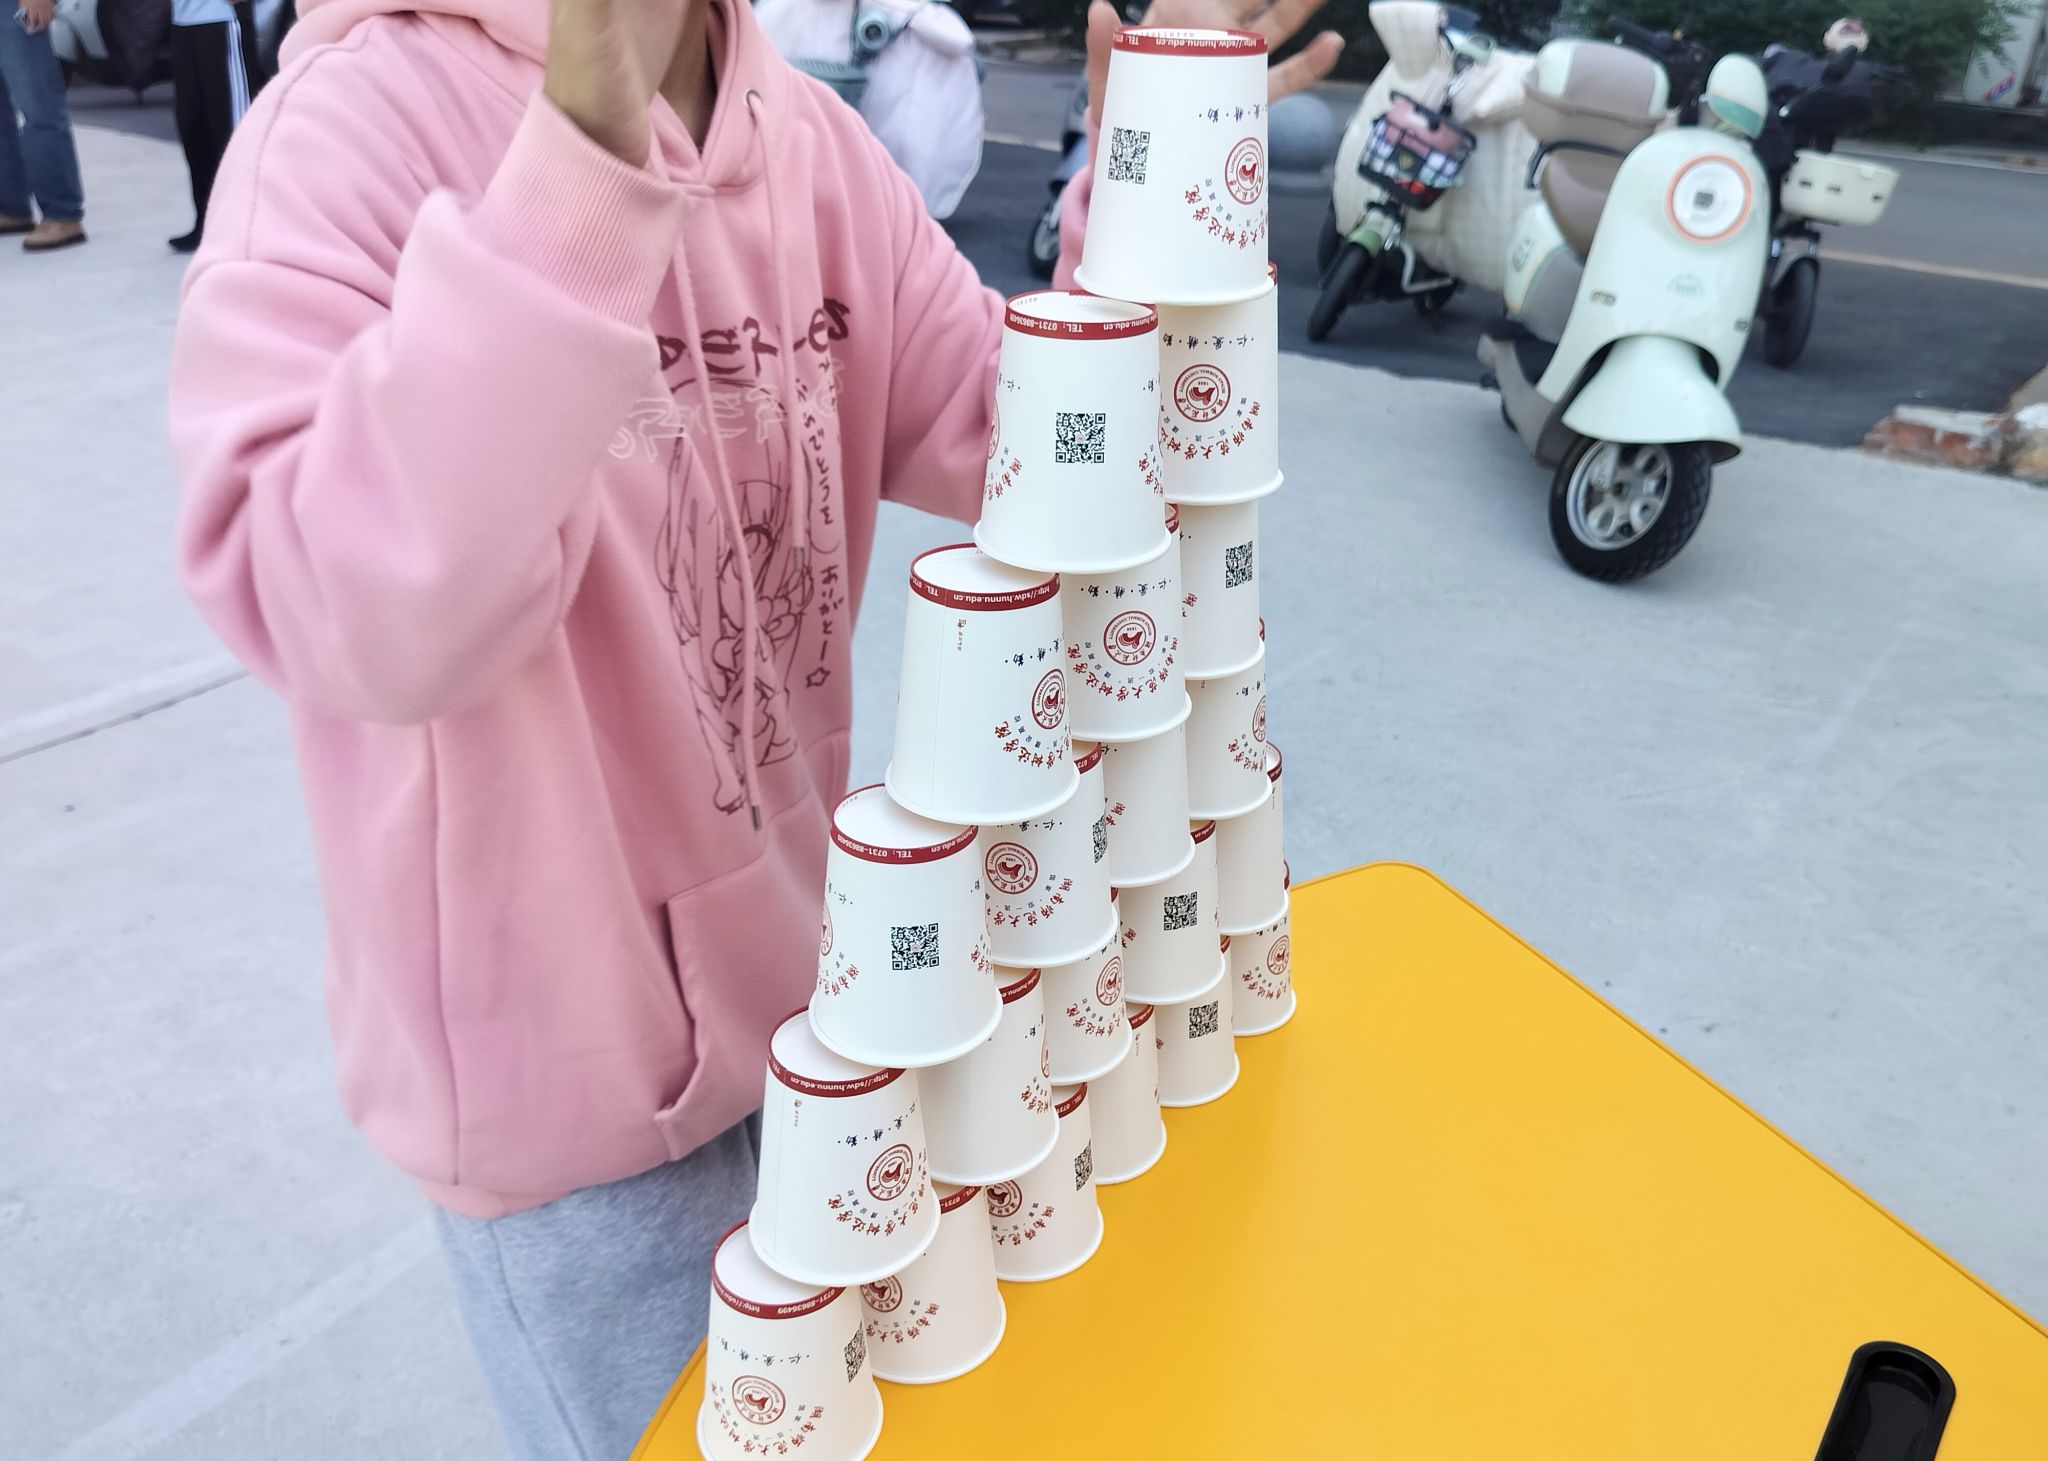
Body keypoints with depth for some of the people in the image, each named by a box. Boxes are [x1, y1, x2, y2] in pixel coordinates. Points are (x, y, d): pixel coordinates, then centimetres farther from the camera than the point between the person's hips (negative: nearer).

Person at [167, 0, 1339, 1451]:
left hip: (794, 967, 6)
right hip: (564, 1040, -5)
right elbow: (356, 623, -35)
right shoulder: (354, 129, -20)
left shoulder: (811, 140, -2)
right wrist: (584, 162, -42)